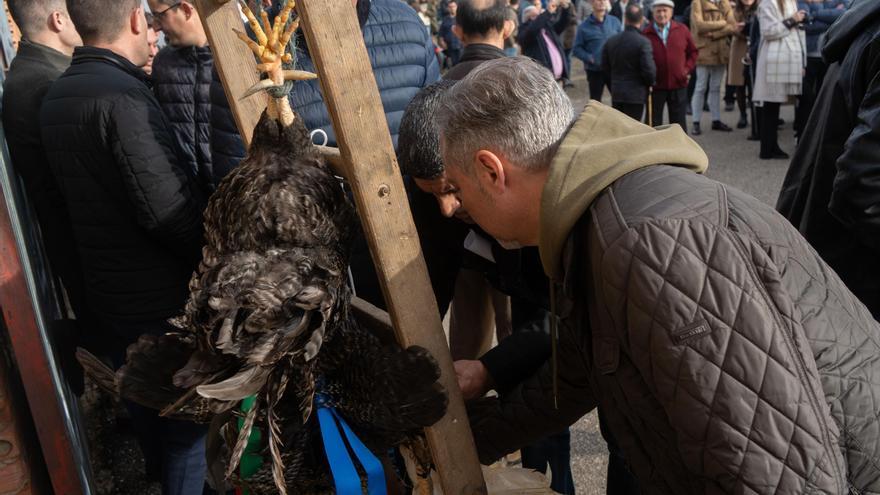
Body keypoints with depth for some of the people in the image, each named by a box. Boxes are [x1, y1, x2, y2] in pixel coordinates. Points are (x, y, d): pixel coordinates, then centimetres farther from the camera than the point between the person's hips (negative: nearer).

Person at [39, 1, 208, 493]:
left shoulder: (56, 97, 7)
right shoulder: (123, 96, -22)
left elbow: (92, 190, 9)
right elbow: (170, 209, -26)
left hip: (107, 288, 9)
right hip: (162, 295, -9)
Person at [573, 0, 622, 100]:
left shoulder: (615, 22, 3)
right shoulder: (584, 26, -4)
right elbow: (577, 49, -4)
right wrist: (590, 58, -18)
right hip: (594, 71, -2)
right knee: (595, 101, 9)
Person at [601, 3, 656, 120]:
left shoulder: (610, 41, 2)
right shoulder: (643, 42, -15)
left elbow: (605, 68, 9)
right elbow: (649, 70, -16)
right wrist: (650, 83, 5)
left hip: (616, 93, 5)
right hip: (636, 94, -5)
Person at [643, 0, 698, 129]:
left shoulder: (682, 30, 3)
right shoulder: (646, 33, -6)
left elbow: (692, 51, 13)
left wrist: (687, 69, 3)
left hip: (678, 85, 2)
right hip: (655, 86, -2)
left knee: (679, 123, 11)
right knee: (654, 124, 7)